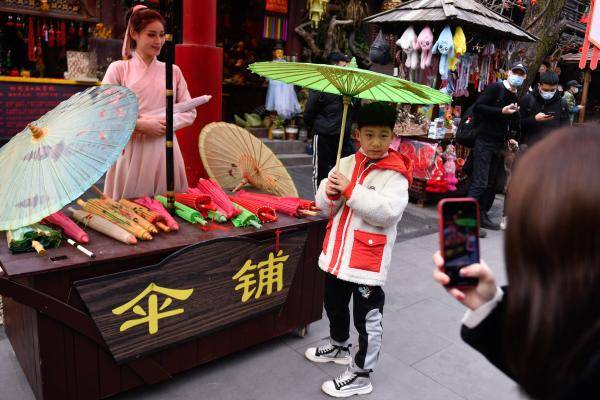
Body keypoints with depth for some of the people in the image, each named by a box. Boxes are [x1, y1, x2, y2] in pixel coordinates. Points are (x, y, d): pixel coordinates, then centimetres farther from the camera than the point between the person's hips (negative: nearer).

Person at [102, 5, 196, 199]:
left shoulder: (173, 71, 10)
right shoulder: (119, 68, 3)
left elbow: (190, 112, 8)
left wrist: (166, 122, -10)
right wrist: (142, 124, -14)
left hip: (164, 150, 2)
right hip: (131, 150, -2)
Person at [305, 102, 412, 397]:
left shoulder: (394, 174, -12)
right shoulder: (346, 164, 3)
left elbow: (388, 212, -27)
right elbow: (325, 206, 5)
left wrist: (350, 189, -27)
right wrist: (329, 192, -18)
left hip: (368, 259, -6)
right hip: (338, 253, 7)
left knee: (367, 318, 6)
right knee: (335, 306, 26)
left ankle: (361, 375, 23)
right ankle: (339, 346, 51)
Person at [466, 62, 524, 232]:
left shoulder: (517, 98, 16)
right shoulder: (495, 88, -6)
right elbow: (477, 108, -16)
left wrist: (509, 138, 12)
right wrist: (502, 111, -19)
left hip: (499, 145, 8)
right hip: (484, 142, -8)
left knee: (491, 184, 10)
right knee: (480, 182, -11)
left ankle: (482, 215, 20)